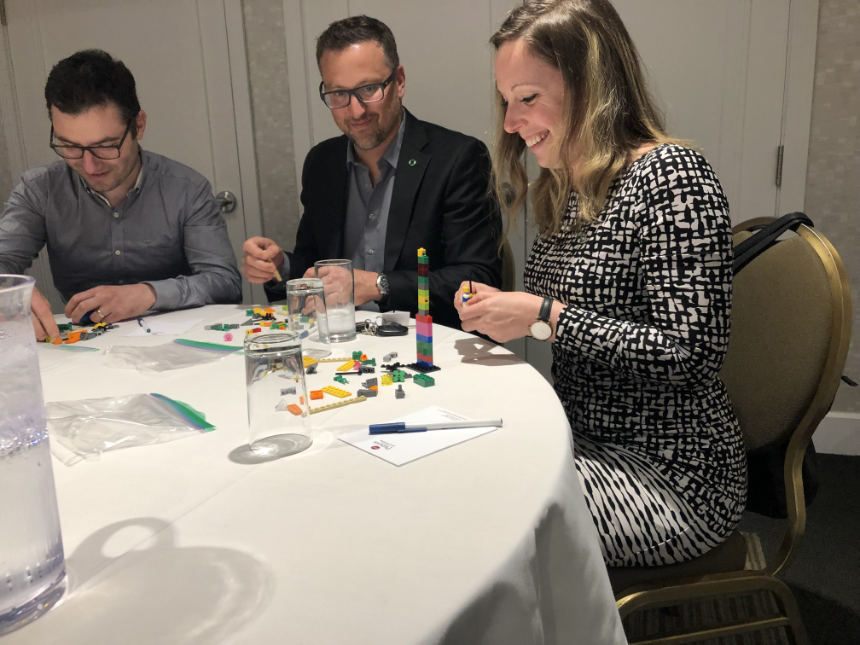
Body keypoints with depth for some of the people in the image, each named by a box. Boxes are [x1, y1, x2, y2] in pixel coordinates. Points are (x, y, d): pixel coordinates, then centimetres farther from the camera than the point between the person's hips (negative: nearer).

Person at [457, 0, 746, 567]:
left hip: (667, 476, -7)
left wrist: (544, 316, -22)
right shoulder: (567, 190, 9)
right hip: (587, 444, 8)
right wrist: (501, 312, -3)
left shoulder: (671, 176, -17)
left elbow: (690, 353, -23)